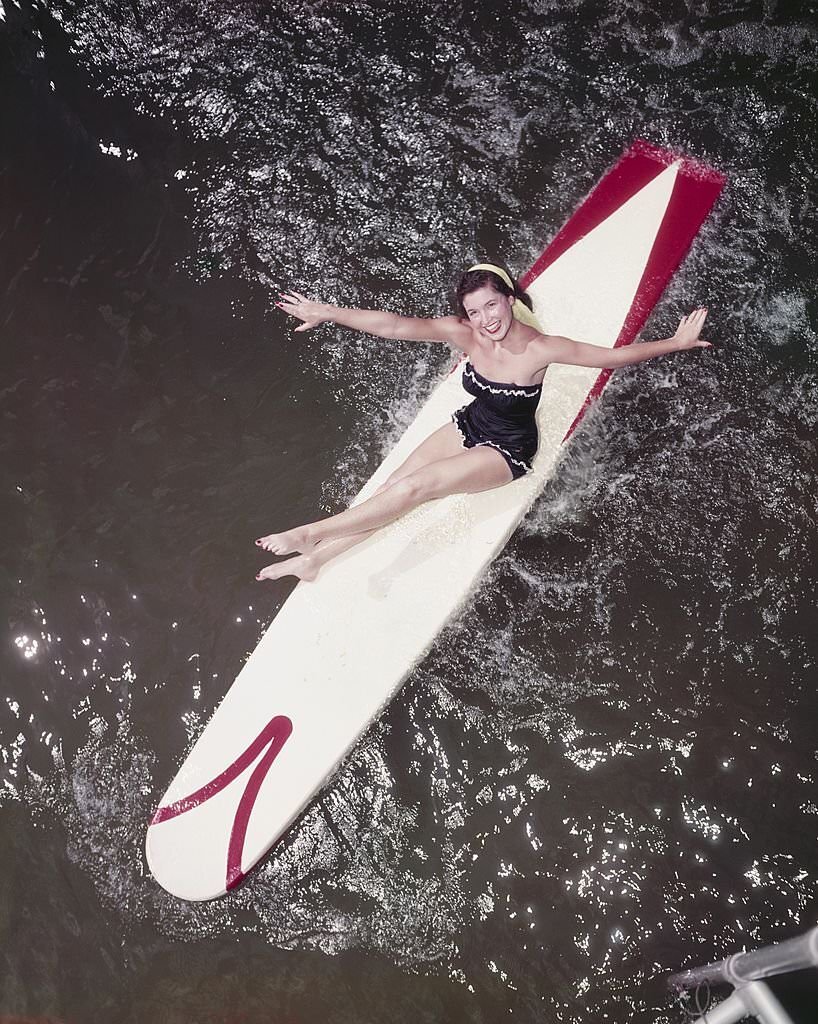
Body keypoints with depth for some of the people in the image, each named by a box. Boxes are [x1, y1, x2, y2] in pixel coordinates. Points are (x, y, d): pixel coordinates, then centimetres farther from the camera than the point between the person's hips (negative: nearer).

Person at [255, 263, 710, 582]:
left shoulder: (538, 349, -28)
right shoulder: (464, 334, -17)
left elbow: (615, 355, -22)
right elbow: (394, 325, -25)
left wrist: (677, 342, -24)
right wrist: (327, 312, -29)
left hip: (508, 451, -5)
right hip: (469, 425, 5)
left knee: (414, 486, -20)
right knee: (393, 485, -6)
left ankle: (313, 533, -13)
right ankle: (315, 558, 4)